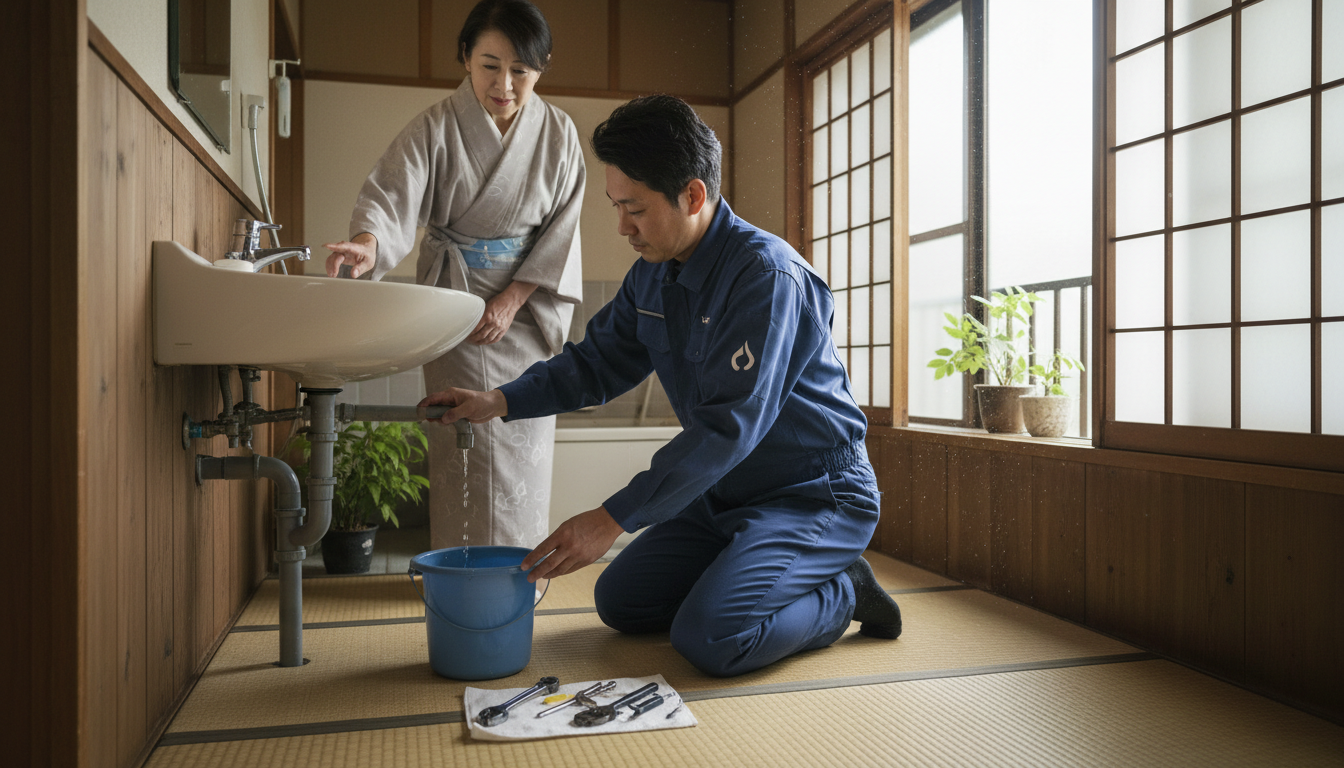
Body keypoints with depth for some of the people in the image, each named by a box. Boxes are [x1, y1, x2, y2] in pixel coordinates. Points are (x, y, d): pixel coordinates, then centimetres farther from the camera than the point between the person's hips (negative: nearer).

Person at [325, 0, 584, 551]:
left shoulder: (557, 133, 0)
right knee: (465, 442, -3)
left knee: (525, 439, 4)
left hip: (527, 308, 2)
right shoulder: (436, 128, -7)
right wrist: (367, 243, -42)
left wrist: (513, 299, -10)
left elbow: (561, 230, -1)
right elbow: (393, 196, -19)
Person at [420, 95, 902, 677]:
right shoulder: (653, 276, 2)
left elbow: (730, 424, -30)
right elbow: (596, 361, 11)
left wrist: (613, 518, -30)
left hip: (815, 495, -8)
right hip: (725, 494, 8)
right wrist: (499, 401, -5)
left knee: (709, 638, -24)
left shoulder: (766, 274, -25)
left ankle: (840, 594, 1)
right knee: (619, 601, 9)